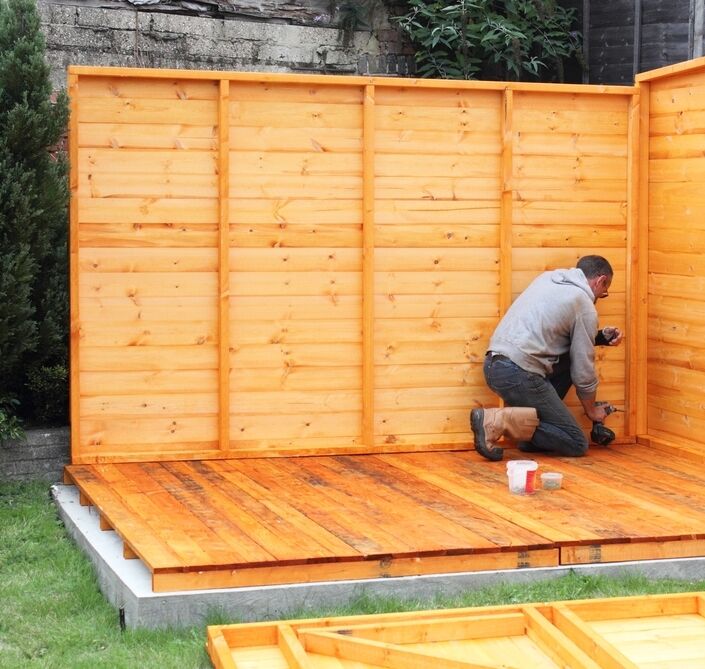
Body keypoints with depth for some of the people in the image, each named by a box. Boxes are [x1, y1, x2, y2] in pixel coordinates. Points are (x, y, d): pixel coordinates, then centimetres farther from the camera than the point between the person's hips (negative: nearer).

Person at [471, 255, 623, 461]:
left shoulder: (548, 277, 20)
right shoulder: (584, 305, -1)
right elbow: (583, 370, 4)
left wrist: (601, 336, 23)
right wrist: (591, 409, 20)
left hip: (492, 365, 9)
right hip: (518, 374, -8)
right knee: (577, 444, -1)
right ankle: (499, 420, -14)